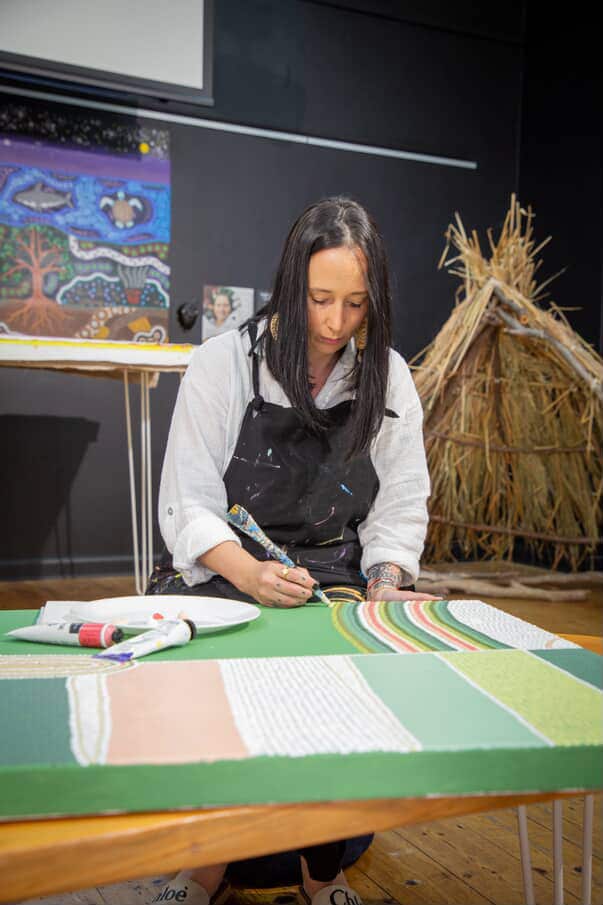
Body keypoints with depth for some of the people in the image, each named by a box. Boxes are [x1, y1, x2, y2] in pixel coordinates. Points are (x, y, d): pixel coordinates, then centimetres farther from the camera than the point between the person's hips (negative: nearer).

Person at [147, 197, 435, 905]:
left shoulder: (388, 377, 4)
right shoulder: (222, 365, -5)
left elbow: (401, 503, 7)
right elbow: (188, 505, -8)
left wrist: (387, 580, -12)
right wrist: (251, 575, -25)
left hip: (335, 571, 2)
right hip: (221, 569, -2)